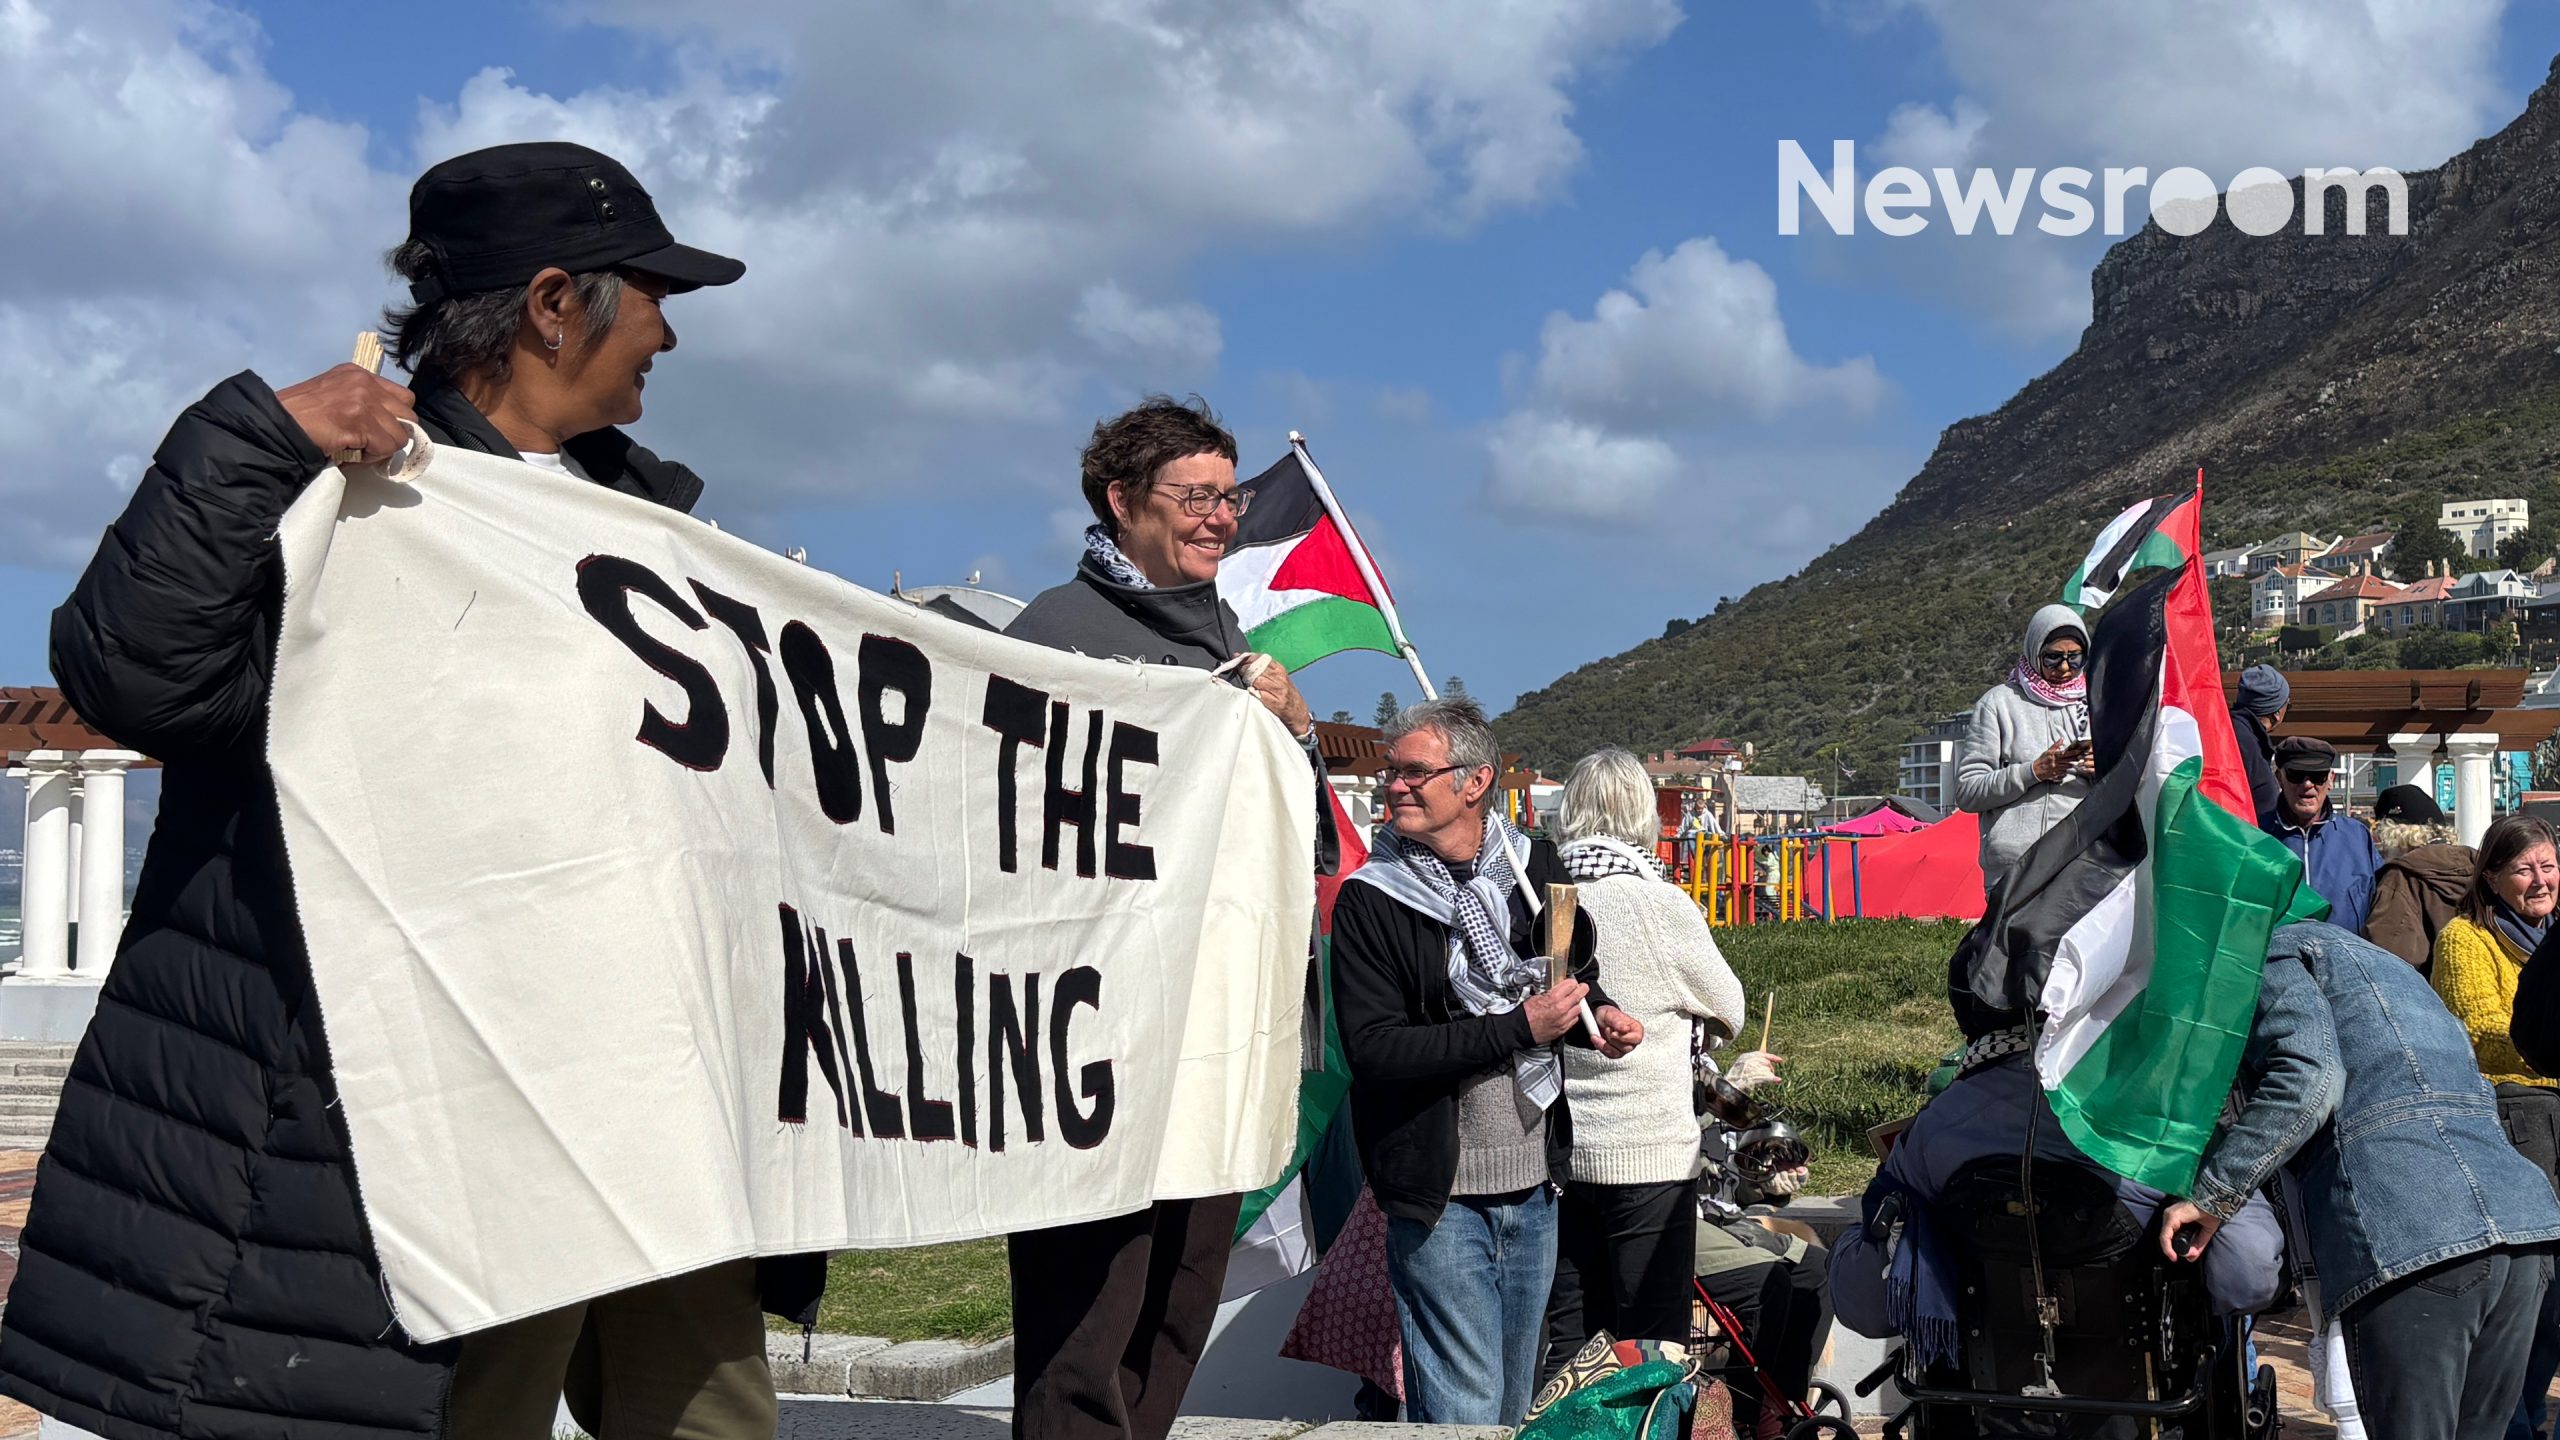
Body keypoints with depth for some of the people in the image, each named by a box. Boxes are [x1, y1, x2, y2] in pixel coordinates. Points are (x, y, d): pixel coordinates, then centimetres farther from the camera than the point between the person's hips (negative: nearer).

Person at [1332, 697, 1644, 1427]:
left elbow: (1575, 969, 22)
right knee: (1463, 1412, -5)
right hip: (1440, 1196, -5)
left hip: (1534, 1185, 5)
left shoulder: (1535, 865, 4)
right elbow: (1373, 1049, -20)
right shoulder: (1369, 901, -10)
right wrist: (1520, 1027, -22)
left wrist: (1597, 1013, -2)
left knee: (1513, 1398, 17)